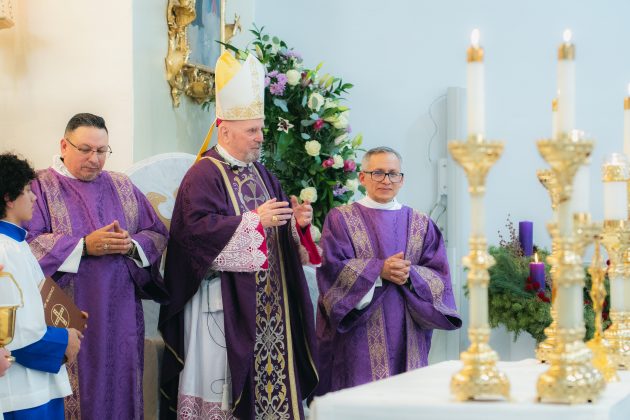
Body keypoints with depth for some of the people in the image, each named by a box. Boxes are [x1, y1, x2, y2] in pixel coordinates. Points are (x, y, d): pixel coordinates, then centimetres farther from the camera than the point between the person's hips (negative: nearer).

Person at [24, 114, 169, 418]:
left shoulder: (122, 187, 13)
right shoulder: (41, 187, -1)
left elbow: (157, 235, 10)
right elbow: (28, 243, -13)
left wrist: (132, 245, -11)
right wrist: (84, 246, -19)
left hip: (120, 314, 4)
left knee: (118, 386, 6)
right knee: (76, 391, -3)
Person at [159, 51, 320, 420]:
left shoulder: (261, 175, 16)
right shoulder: (204, 175, -9)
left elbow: (280, 227, 20)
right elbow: (197, 226, -23)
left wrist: (298, 221, -3)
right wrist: (254, 220, -22)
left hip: (268, 300, 8)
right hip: (226, 302, -8)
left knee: (272, 372, 7)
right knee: (225, 381, -3)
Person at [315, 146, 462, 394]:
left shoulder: (422, 225, 13)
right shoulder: (341, 219, 5)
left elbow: (439, 277, 5)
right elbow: (333, 269, -7)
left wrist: (411, 275, -15)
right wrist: (379, 270, -17)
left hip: (407, 337, 3)